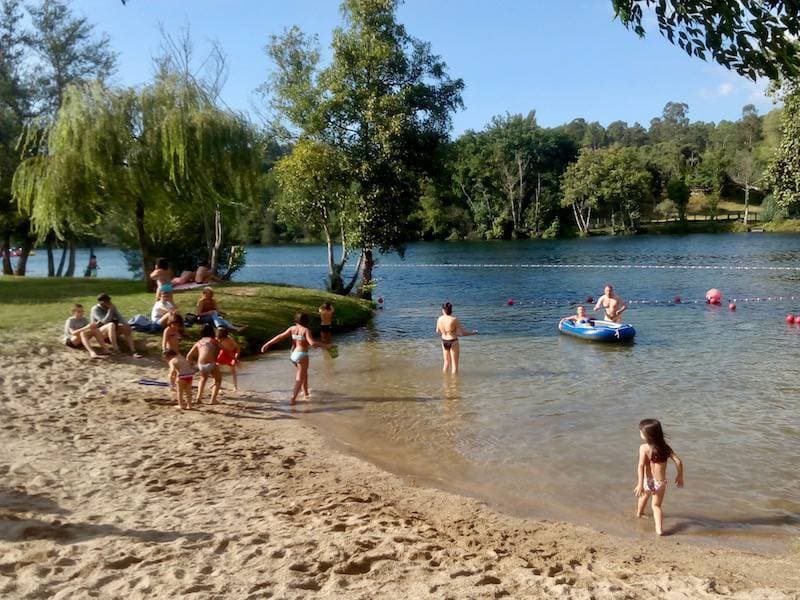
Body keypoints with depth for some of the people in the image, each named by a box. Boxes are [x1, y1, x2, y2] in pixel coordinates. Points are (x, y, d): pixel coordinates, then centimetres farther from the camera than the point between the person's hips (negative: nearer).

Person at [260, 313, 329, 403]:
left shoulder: (292, 328, 4)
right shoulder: (306, 330, -12)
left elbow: (280, 336, 1)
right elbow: (312, 343, -24)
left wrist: (267, 344, 5)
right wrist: (325, 345, -18)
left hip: (293, 355, 6)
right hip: (302, 355, -6)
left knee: (304, 373, 26)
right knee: (299, 379, 2)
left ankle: (306, 394, 35)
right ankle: (293, 398, -6)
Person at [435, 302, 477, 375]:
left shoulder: (439, 319, -5)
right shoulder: (454, 320, -20)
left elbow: (438, 331, 11)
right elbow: (462, 332, -15)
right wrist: (473, 333, 1)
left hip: (444, 342, 6)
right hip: (453, 342, -6)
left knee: (446, 362, 21)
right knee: (454, 364, 7)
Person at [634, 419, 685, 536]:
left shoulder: (644, 447, -14)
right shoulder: (665, 447, -3)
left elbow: (641, 466, -23)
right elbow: (678, 462, -4)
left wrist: (640, 484, -24)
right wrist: (680, 476, 11)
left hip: (648, 481, -1)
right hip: (661, 483, 2)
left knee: (643, 495, 31)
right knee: (656, 505, 20)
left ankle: (639, 513, 57)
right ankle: (659, 529, 2)